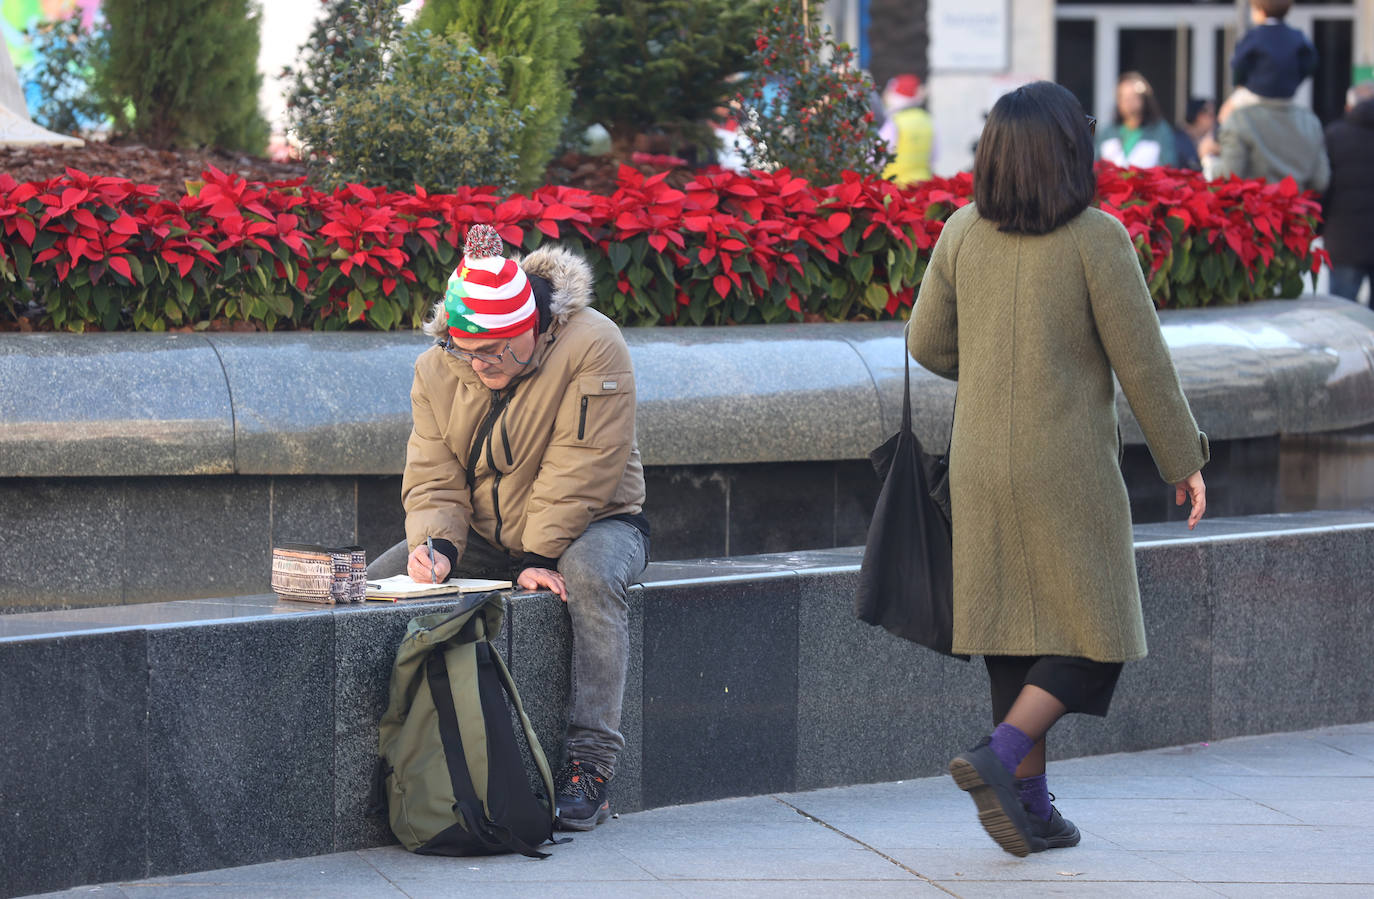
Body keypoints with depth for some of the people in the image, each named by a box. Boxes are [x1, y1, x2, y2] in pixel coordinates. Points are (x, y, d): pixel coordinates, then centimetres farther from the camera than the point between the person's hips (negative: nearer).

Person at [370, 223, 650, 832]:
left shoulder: (592, 347, -23)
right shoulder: (436, 371, -6)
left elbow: (578, 473, -24)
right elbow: (434, 479, -6)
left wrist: (539, 559, -28)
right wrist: (435, 546, -26)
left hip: (590, 524, -5)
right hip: (481, 534, 5)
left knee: (591, 573, -38)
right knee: (372, 586, -11)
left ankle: (590, 763, -39)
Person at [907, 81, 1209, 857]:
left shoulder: (963, 233, 0)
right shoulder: (1096, 238, -13)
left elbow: (929, 344, 8)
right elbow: (1142, 360, -9)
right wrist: (1184, 458, 1)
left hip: (982, 466, 5)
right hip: (1069, 469, -5)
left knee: (1017, 635, 12)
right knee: (1094, 639, 5)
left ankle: (1031, 806, 13)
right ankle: (998, 755, -14)